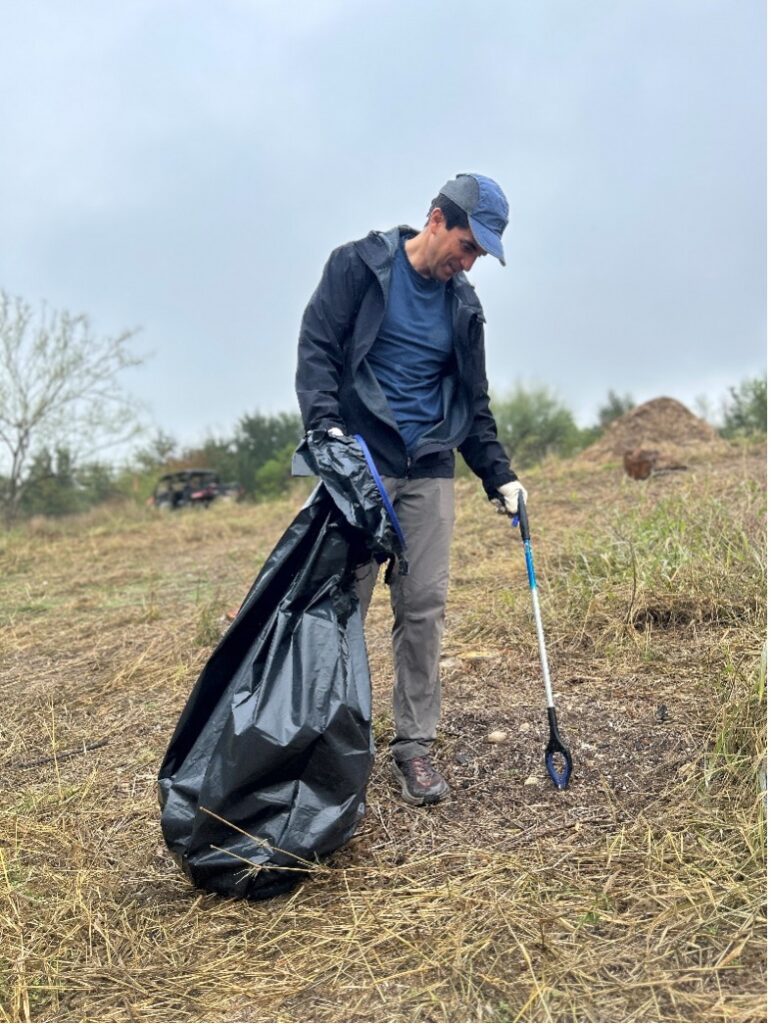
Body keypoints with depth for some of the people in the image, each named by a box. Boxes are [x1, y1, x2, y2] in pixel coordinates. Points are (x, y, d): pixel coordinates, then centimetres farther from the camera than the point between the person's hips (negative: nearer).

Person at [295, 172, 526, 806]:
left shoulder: (463, 306, 15)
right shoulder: (360, 265, 2)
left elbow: (474, 401, 19)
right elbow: (316, 347, -5)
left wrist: (499, 475, 11)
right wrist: (324, 425, -20)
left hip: (431, 470, 4)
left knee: (425, 608, 1)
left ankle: (415, 745, 12)